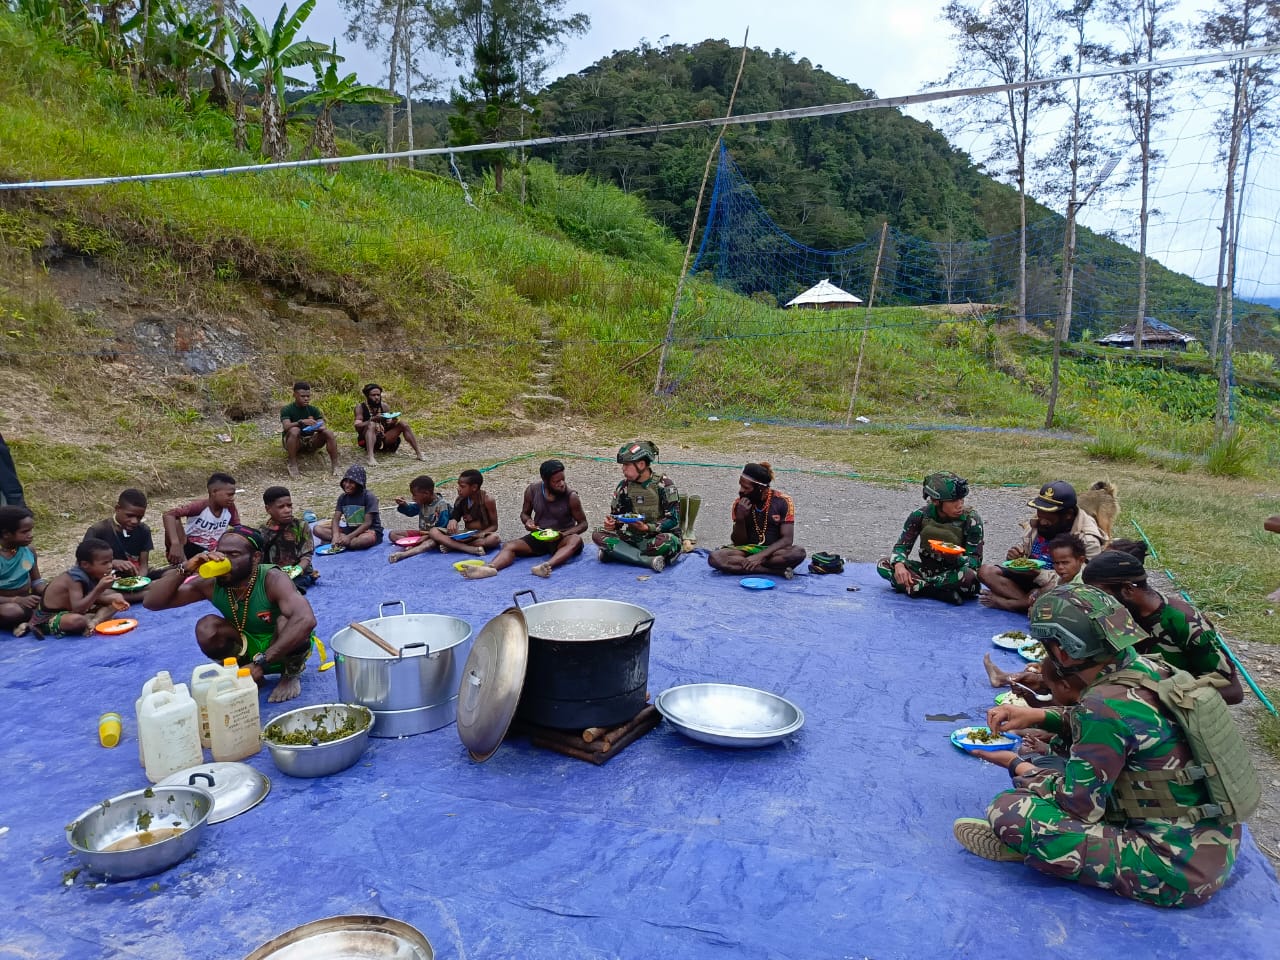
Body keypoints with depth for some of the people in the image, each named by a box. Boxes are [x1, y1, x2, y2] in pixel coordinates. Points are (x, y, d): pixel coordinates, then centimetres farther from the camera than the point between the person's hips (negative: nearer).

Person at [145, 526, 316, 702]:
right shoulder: (211, 583, -17)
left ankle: (291, 675, -5)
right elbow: (152, 602, -15)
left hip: (287, 649, -4)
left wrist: (260, 663, -49)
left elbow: (306, 620, -49)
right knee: (206, 627, -21)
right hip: (248, 650, 4)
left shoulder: (272, 579, -32)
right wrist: (184, 569, -32)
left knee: (286, 621, -35)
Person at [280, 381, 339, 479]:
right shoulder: (286, 410, -8)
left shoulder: (313, 410, 3)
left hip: (310, 442, 3)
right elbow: (286, 427, -25)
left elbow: (322, 425, -8)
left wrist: (320, 427, -33)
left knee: (329, 433, -23)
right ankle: (292, 465, -29)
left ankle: (334, 466, -24)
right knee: (294, 430, -35)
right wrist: (302, 422, -41)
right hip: (294, 444, -3)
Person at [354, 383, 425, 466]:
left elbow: (390, 425, 5)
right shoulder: (360, 407, -4)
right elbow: (357, 426, -17)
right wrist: (373, 419, -31)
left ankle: (418, 453, -15)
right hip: (366, 441, -5)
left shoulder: (383, 407, 9)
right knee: (371, 425, -33)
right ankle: (370, 457, -52)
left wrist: (393, 421, -19)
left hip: (383, 440, 5)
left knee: (402, 424, -9)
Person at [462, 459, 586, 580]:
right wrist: (528, 521, -14)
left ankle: (546, 566, -60)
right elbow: (525, 513, 10)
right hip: (538, 538, 3)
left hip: (561, 540, -3)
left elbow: (583, 524, -5)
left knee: (576, 540, -37)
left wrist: (563, 535, -22)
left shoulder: (571, 497, -13)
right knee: (508, 546, -21)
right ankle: (489, 568, -53)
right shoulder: (532, 490, -6)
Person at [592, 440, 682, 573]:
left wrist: (647, 527, -26)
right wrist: (611, 524, -14)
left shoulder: (663, 485, -9)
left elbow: (673, 520, -12)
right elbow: (616, 515, 11)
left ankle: (617, 552, -21)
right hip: (632, 536, 4)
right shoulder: (623, 485, 4)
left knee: (669, 542, -40)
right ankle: (648, 560, -31)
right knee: (598, 535, -19)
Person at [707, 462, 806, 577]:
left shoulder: (783, 502, -10)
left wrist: (760, 556, -25)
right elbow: (738, 543, 0)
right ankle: (777, 569, -26)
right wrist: (740, 519, -19)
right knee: (715, 557, -27)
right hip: (748, 550, 3)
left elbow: (786, 539, -13)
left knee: (798, 552, -35)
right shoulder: (740, 504, -3)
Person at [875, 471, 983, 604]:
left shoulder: (971, 519, -15)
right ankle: (943, 592, -27)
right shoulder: (920, 515, -9)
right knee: (883, 565, -18)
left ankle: (915, 586, -25)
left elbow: (975, 561, -15)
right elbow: (902, 545, -6)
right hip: (928, 569, 4)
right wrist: (899, 565, -30)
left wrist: (956, 558, -39)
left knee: (968, 577, -39)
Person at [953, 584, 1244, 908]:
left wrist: (1017, 767, 1)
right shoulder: (1149, 667, -1)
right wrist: (1039, 715, 12)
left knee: (1010, 811, -21)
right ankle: (1032, 837, 7)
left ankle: (1022, 841, 9)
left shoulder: (1105, 705, -24)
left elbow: (1080, 805, -15)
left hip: (1179, 872, -9)